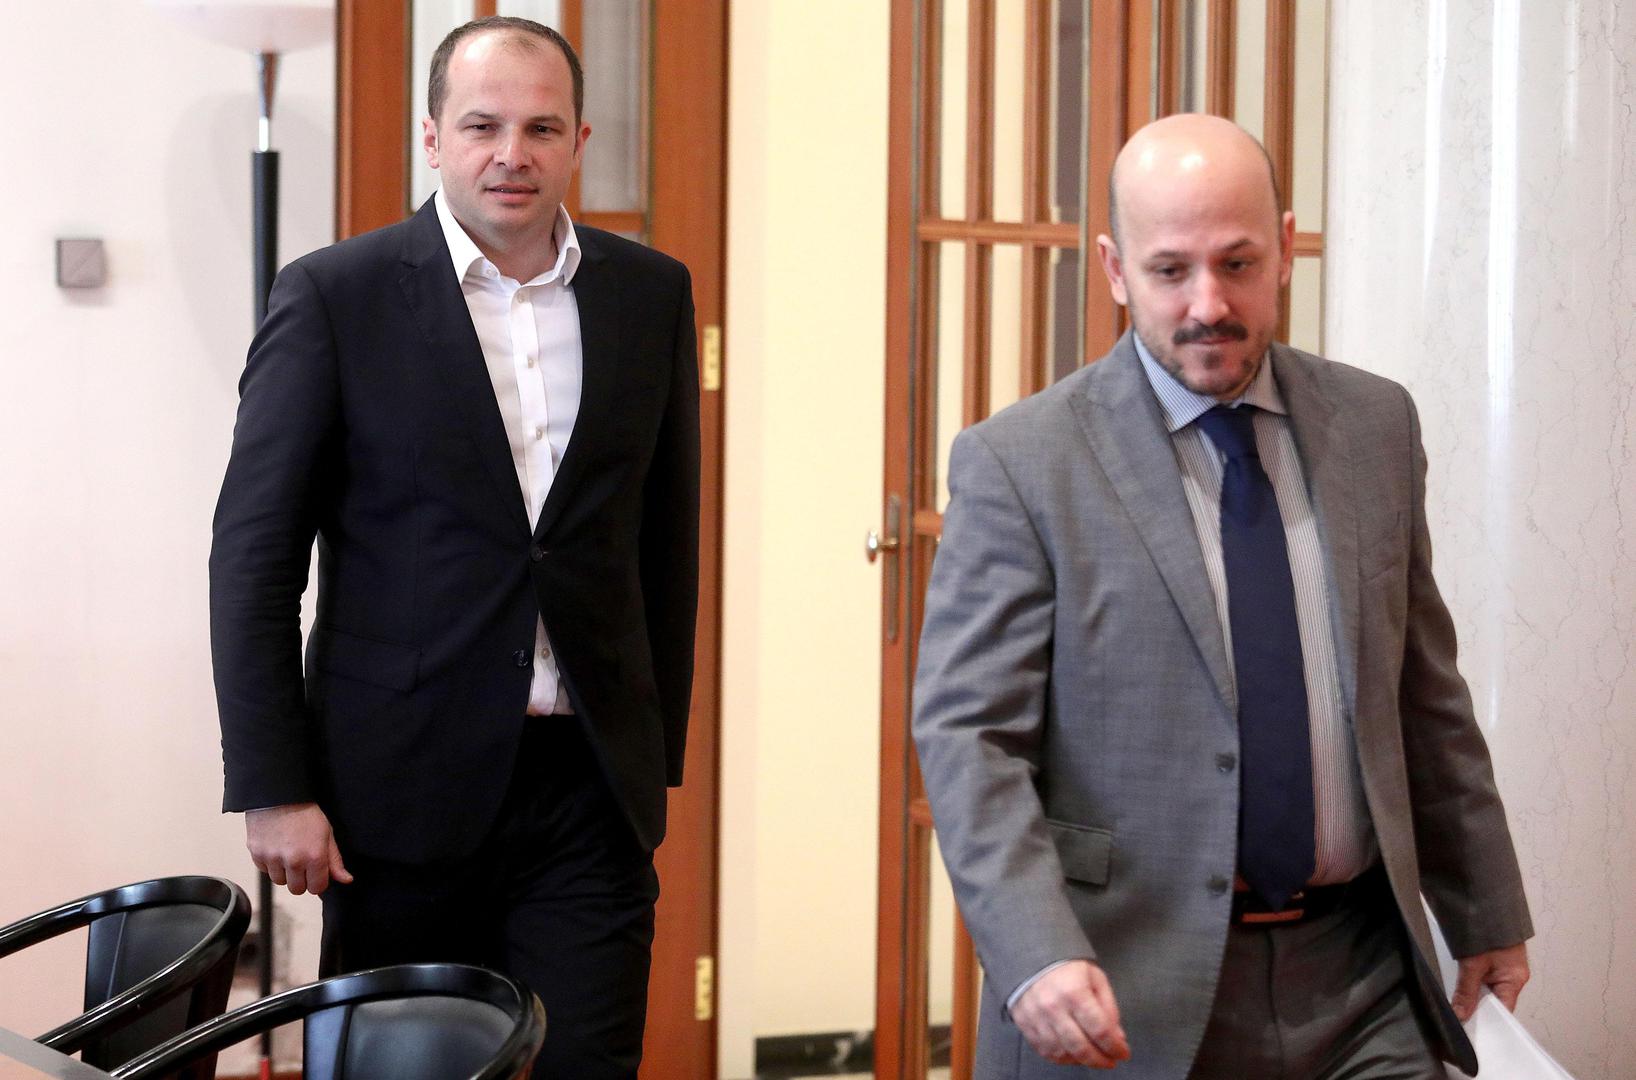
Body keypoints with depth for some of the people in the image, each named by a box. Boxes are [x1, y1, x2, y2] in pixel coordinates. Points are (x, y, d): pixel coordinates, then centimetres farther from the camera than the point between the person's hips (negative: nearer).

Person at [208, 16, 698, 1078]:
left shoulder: (652, 294, 6)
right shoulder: (335, 295, -4)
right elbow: (255, 554, -4)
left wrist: (658, 754, 11)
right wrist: (272, 789, -8)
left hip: (591, 789, 2)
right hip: (405, 785, -2)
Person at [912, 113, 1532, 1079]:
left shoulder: (1375, 424, 6)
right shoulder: (1018, 462, -8)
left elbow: (1424, 691, 14)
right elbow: (970, 735, -12)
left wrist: (1487, 912, 18)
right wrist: (1039, 958, -24)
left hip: (1357, 975, 4)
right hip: (1129, 997, -3)